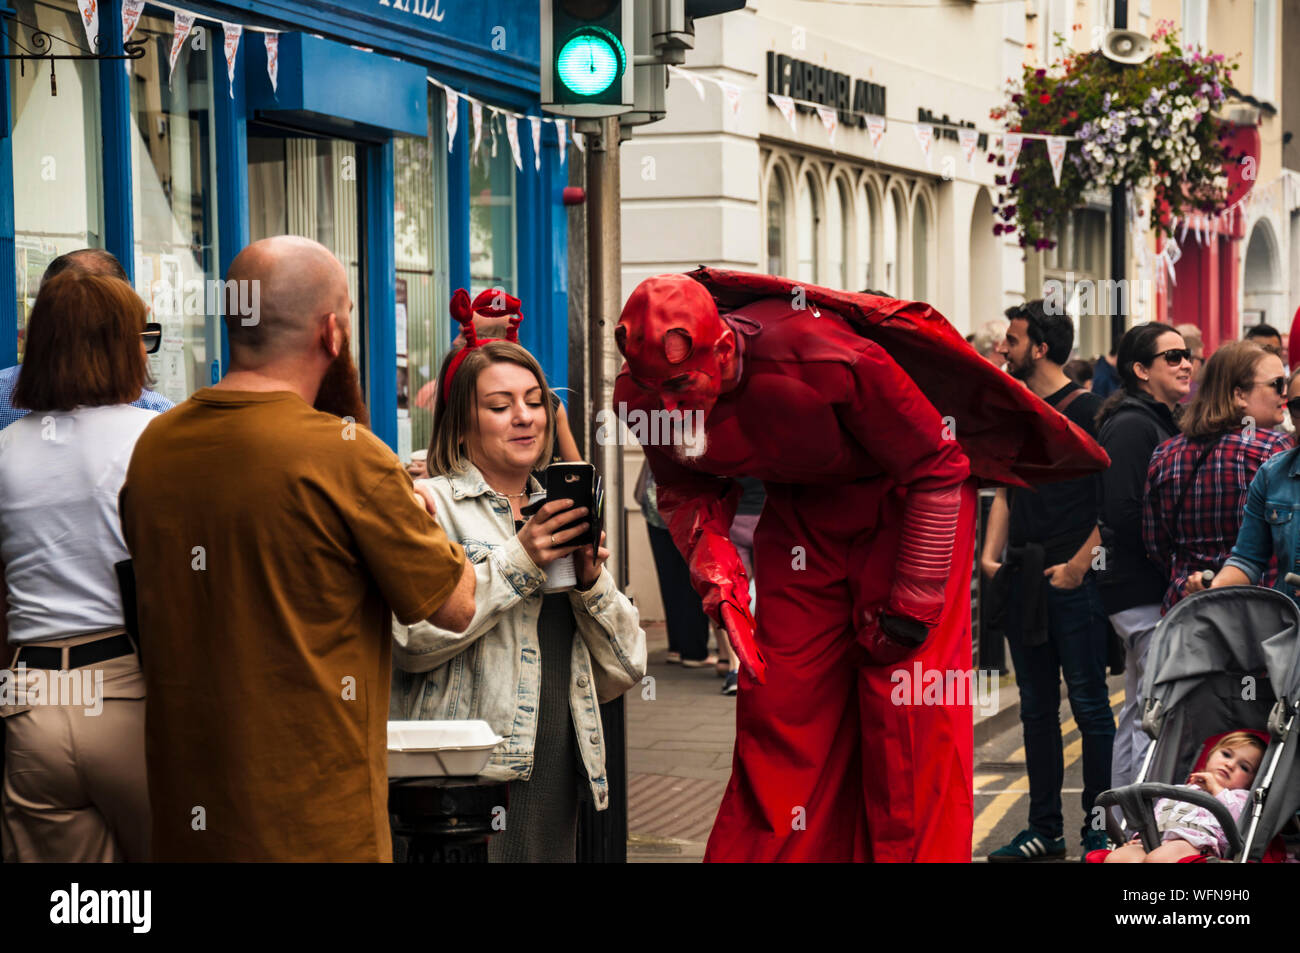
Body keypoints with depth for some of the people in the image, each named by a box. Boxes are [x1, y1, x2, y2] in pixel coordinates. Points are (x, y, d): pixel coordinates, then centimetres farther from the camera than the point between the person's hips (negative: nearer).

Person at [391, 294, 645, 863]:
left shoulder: (560, 514, 18)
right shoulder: (430, 503, -1)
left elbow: (624, 670, 13)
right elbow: (412, 637, -17)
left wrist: (592, 582, -3)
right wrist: (518, 561, -15)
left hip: (557, 777, 6)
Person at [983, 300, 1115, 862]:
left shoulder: (1088, 412, -8)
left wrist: (1078, 564, -16)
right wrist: (990, 555, 6)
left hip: (1074, 583, -7)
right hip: (1023, 580, 7)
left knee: (1088, 705, -1)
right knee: (1036, 709, 11)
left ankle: (1099, 829, 7)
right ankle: (1044, 830, 17)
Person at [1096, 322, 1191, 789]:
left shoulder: (1163, 422, 18)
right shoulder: (1131, 426, -13)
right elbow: (1123, 514, -21)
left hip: (1149, 590, 10)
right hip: (1145, 592, -10)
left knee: (1140, 712, 15)